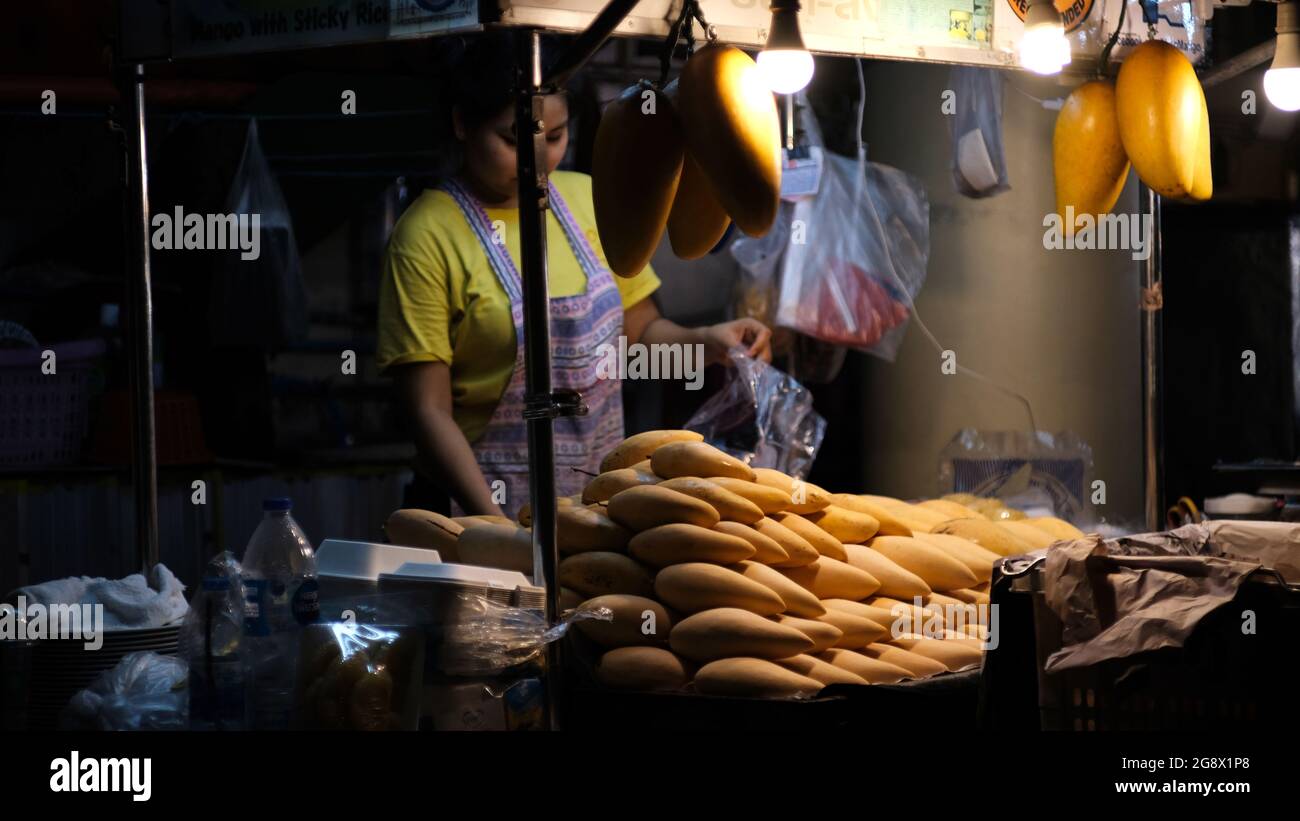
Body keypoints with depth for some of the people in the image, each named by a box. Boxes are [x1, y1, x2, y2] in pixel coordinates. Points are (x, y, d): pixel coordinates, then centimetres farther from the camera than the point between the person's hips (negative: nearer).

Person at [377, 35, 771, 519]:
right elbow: (430, 411, -12)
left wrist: (707, 343, -3)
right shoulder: (428, 237, -10)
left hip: (602, 494, 5)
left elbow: (640, 329, 17)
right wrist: (495, 523, -23)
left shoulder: (589, 201, 6)